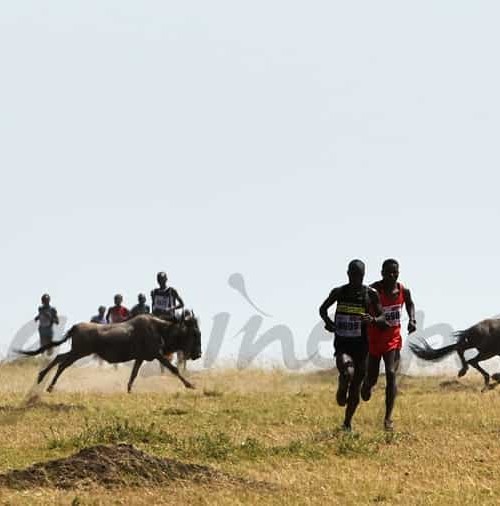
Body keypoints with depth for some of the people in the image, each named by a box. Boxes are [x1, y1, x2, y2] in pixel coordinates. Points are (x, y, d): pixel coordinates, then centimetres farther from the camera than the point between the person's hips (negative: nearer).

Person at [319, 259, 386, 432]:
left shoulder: (371, 294, -2)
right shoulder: (339, 292, 0)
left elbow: (382, 317, 3)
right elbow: (323, 309, 15)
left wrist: (373, 320, -20)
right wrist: (328, 321, -5)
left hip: (360, 346, 1)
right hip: (342, 344, -1)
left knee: (356, 388, 7)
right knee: (347, 373, -30)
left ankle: (347, 422, 26)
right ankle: (342, 390, 4)